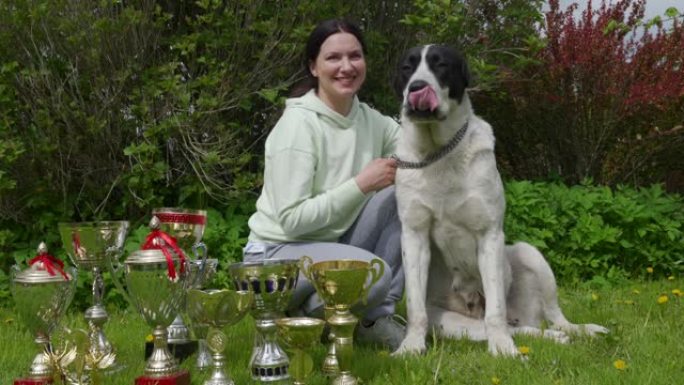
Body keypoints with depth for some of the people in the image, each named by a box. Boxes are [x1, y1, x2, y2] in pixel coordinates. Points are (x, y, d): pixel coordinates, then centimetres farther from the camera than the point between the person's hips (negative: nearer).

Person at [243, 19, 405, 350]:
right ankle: (297, 315, -2)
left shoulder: (370, 118, 0)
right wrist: (362, 184, -27)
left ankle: (376, 318, -5)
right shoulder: (298, 124, -20)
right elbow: (292, 220, -24)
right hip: (278, 253, -7)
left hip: (335, 242, 7)